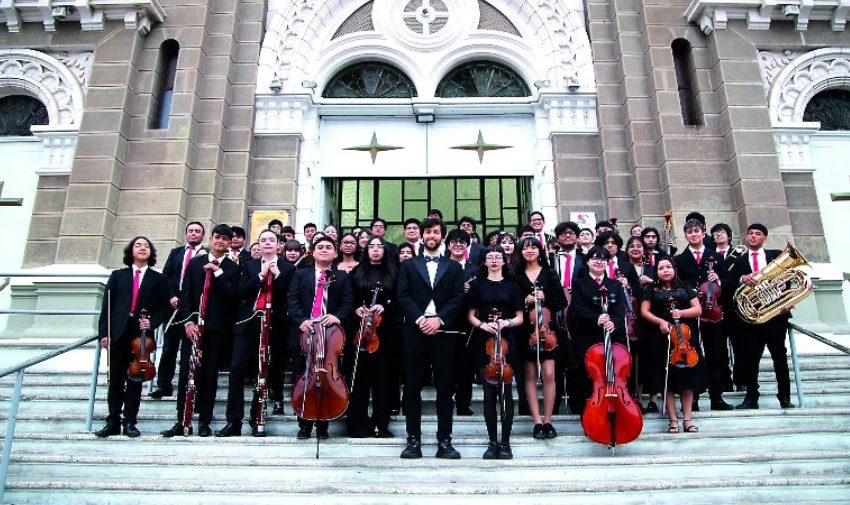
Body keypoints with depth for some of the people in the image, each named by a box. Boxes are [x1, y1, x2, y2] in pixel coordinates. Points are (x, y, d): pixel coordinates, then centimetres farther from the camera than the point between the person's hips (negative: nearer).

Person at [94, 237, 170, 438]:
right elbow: (107, 306, 6)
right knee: (116, 380, 6)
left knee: (135, 380, 4)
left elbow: (165, 308, 6)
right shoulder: (118, 276, 12)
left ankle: (130, 422, 12)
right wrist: (104, 332, -2)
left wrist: (152, 321, -11)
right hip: (118, 333, 1)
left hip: (142, 335, -1)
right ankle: (113, 422, 14)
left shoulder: (158, 279, 8)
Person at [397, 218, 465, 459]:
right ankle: (413, 439, 10)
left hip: (443, 332, 0)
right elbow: (403, 296, 1)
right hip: (414, 332, 0)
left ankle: (444, 441, 10)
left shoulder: (454, 267, 13)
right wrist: (420, 319, -13)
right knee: (412, 387, 2)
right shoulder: (408, 265, 13)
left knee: (444, 388, 3)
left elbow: (458, 298, 2)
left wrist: (439, 319, -13)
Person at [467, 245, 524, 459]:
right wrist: (482, 325, -11)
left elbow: (520, 317, 7)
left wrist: (507, 323, -12)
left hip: (507, 341, 0)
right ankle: (492, 442, 11)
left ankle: (505, 442, 9)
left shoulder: (511, 285, 8)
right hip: (485, 342, 1)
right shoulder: (478, 285, 9)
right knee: (489, 393, 3)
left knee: (505, 391, 0)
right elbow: (471, 315, 8)